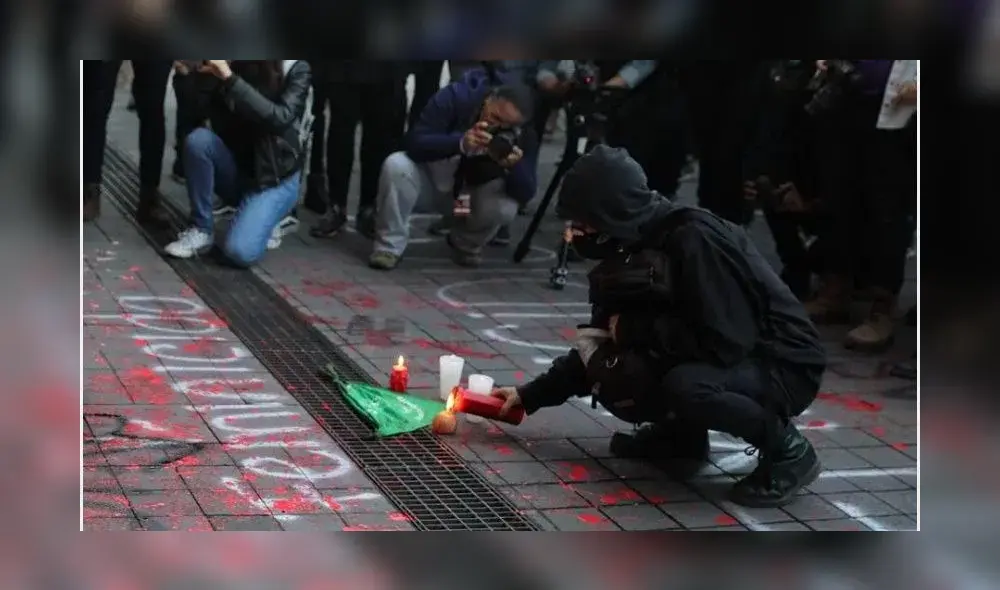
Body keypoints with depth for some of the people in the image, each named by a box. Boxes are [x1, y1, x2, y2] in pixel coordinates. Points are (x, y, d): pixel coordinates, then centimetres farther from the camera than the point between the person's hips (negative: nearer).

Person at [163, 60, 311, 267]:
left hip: (276, 177, -4)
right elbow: (202, 109, -5)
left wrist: (229, 78, -35)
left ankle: (264, 218, 9)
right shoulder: (233, 63, -5)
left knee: (240, 251, -25)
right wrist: (187, 74, -23)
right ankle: (201, 230, -10)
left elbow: (280, 119, -29)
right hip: (236, 168, 4)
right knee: (198, 138, -27)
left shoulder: (296, 69, -14)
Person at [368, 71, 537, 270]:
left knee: (506, 206, -30)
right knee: (396, 165, -33)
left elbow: (526, 194, -21)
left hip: (474, 192, 2)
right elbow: (414, 143, -34)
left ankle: (466, 244, 4)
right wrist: (461, 143, -50)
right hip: (432, 180, -2)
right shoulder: (455, 97, -27)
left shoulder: (522, 133, -20)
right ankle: (390, 246, -17)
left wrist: (514, 166, -43)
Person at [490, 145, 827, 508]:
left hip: (783, 366, -8)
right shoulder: (634, 248, -1)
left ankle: (788, 451, -11)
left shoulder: (696, 241, -26)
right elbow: (600, 342, 10)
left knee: (684, 385, -35)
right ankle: (681, 432, 15)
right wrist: (531, 395, 7)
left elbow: (724, 343, -31)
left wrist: (634, 329, -20)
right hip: (710, 362, 8)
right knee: (607, 368, -8)